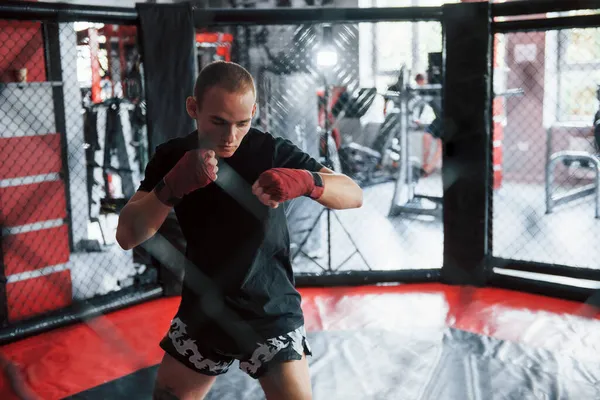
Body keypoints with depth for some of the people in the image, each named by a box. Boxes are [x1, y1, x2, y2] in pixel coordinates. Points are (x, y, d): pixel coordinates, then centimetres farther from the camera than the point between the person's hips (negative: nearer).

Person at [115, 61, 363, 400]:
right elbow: (127, 236, -16)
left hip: (270, 313, -3)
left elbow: (354, 195, -19)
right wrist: (171, 187, -34)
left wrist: (306, 181, -40)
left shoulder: (272, 152, -16)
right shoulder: (172, 158, -7)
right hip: (202, 311, 3)